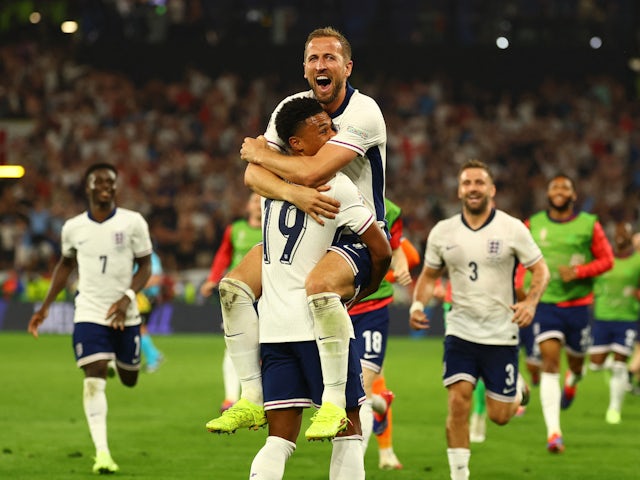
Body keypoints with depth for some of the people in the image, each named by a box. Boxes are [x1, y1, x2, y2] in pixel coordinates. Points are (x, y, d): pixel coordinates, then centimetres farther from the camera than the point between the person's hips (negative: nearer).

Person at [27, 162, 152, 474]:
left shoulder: (133, 222, -5)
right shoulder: (72, 228, 1)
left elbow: (145, 265, 0)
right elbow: (66, 264, 18)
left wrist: (127, 298, -17)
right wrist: (46, 305, 14)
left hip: (124, 315, 1)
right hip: (89, 314, 0)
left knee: (129, 380, 14)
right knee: (94, 379, -15)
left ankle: (118, 363, 54)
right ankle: (102, 453, -16)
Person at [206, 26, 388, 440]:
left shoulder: (363, 112, -19)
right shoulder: (292, 107, 2)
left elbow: (311, 172, -28)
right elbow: (253, 175, -7)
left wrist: (258, 152, -9)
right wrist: (293, 192, -29)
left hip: (358, 237, -7)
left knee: (319, 288, -37)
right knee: (234, 285, -10)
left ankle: (334, 405, -27)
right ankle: (252, 400, -3)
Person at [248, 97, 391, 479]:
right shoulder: (336, 186, -10)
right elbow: (381, 251, -7)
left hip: (273, 327, 6)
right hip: (318, 323, -6)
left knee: (280, 439, 7)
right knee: (348, 433, 5)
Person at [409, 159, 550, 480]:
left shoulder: (513, 229, -6)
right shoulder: (442, 232, 1)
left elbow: (540, 269, 0)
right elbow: (429, 275, 13)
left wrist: (530, 302, -19)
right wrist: (418, 304, -7)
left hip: (502, 334, -1)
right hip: (460, 332, 1)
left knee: (499, 416, 4)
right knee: (458, 404, -15)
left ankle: (517, 389, 40)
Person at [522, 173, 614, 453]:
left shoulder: (589, 225, -2)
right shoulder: (533, 225, 3)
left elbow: (606, 260, 1)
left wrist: (579, 272, -15)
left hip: (577, 303, 0)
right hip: (545, 302, 0)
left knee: (576, 360, 13)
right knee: (550, 361, -14)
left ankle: (572, 382, 55)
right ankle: (553, 432, -20)